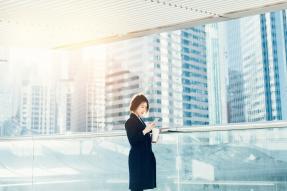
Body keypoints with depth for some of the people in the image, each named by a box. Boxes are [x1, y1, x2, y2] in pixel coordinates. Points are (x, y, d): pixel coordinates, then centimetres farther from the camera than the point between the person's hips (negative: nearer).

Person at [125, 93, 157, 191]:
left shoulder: (140, 120, 16)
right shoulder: (130, 122, -10)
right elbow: (132, 140, -20)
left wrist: (151, 138, 5)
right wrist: (145, 131, -24)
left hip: (144, 156, 9)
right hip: (137, 157, -9)